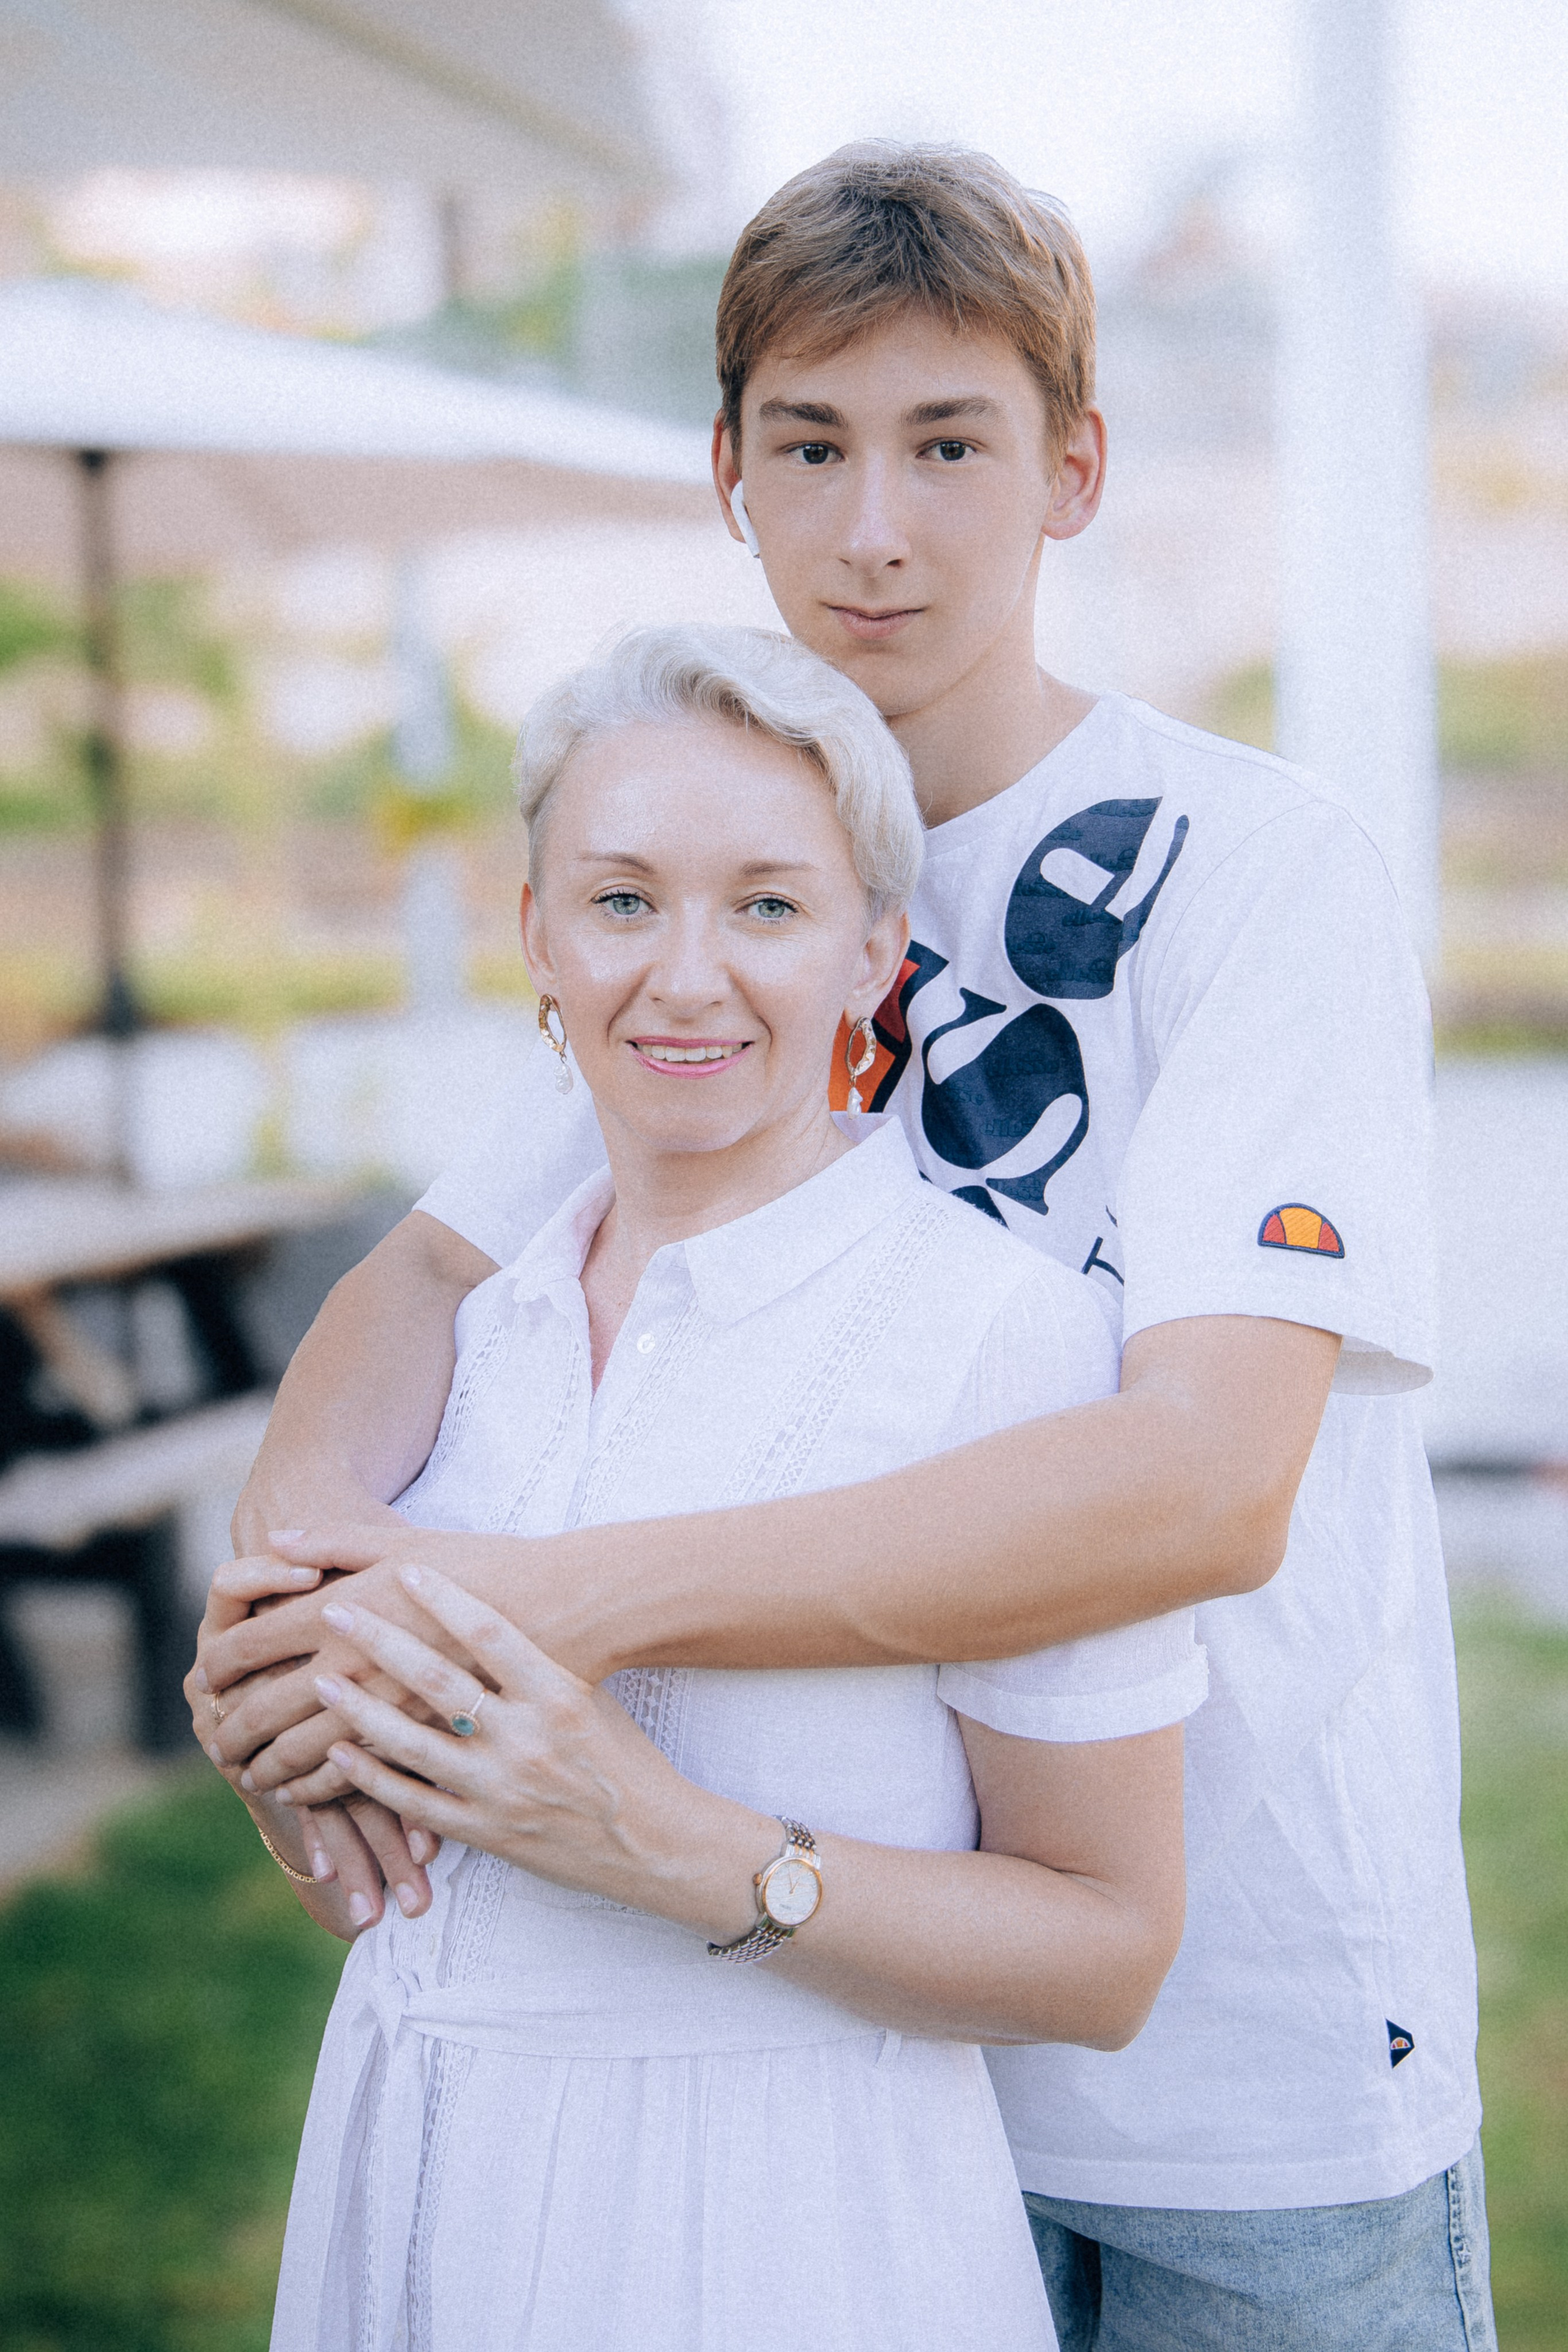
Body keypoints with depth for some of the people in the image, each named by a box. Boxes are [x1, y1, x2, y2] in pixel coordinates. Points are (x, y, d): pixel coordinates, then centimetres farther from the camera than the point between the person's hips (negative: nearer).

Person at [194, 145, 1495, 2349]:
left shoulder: (1262, 868, -16)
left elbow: (1207, 1481, -28)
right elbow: (433, 1270, -1)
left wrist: (551, 1603, -34)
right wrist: (297, 1549, -24)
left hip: (1257, 2054, -4)